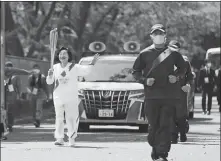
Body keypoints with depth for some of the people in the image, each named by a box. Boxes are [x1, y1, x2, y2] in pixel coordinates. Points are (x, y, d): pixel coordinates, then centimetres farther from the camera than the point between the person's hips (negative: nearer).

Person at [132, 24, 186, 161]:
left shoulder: (173, 52, 5)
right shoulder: (145, 53, 5)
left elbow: (182, 67, 18)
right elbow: (136, 71, 11)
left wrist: (177, 77, -1)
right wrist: (144, 80, -6)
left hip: (169, 95, -1)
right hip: (151, 95, 1)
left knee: (165, 125, -7)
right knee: (153, 125, 4)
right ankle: (155, 149, 23)